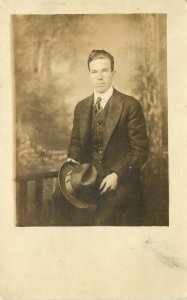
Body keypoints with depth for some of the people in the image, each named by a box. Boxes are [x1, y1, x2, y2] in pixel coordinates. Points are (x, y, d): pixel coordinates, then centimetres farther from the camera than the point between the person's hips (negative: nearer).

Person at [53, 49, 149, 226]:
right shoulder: (81, 107, 13)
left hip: (121, 178, -4)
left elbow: (140, 150, -4)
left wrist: (117, 174, -16)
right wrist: (72, 160, -3)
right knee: (61, 197, -22)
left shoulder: (130, 105, -2)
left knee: (104, 214, -31)